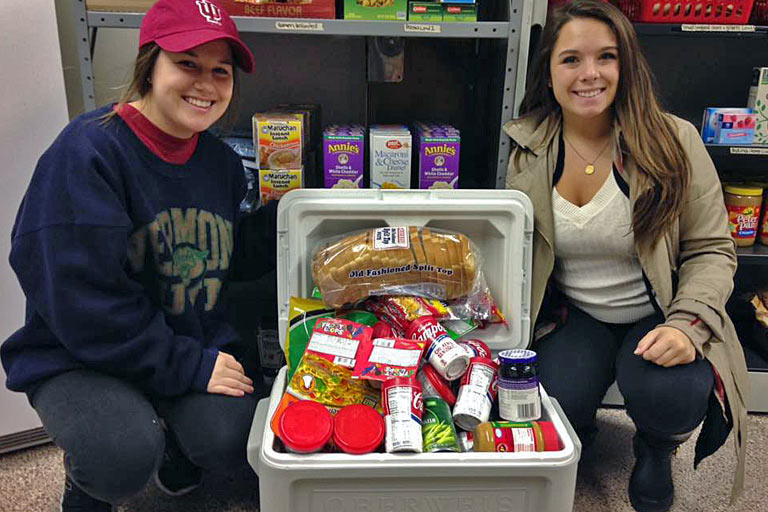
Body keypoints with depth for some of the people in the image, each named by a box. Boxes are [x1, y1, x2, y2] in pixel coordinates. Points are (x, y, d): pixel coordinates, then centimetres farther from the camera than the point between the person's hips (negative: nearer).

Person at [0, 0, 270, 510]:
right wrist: (189, 367, -22)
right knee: (126, 458, -29)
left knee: (229, 439, -19)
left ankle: (177, 449, 20)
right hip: (78, 358, -4)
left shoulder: (223, 163, 2)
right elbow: (84, 303, -23)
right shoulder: (87, 152, -19)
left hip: (196, 348, 5)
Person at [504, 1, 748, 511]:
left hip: (656, 315, -1)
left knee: (670, 397, -30)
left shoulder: (674, 142, -12)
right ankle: (578, 433, 20)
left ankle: (656, 450, 11)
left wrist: (687, 325, -23)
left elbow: (711, 250, -6)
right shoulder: (529, 148, -4)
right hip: (573, 316, 2)